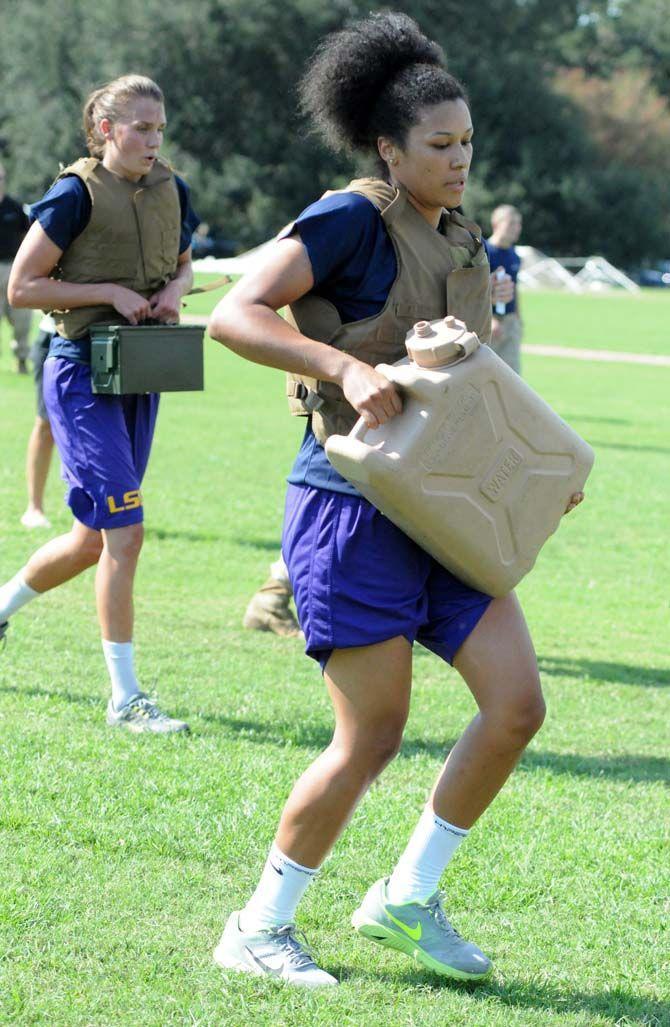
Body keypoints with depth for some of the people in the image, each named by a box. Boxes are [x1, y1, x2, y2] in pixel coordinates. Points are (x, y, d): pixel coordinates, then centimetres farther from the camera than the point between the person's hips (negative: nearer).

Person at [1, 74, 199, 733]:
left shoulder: (171, 191, 7)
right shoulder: (76, 194, -12)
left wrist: (175, 288, 1)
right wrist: (110, 292, -17)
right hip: (82, 375, -7)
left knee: (95, 540, 13)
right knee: (124, 530, -13)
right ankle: (124, 698, -7)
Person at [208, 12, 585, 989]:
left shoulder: (462, 242, 14)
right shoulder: (352, 221, -10)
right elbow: (234, 316, -18)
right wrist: (344, 366, -28)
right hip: (354, 505, -8)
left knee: (518, 704, -2)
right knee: (372, 738, -5)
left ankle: (407, 897, 13)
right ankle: (259, 928, 11)